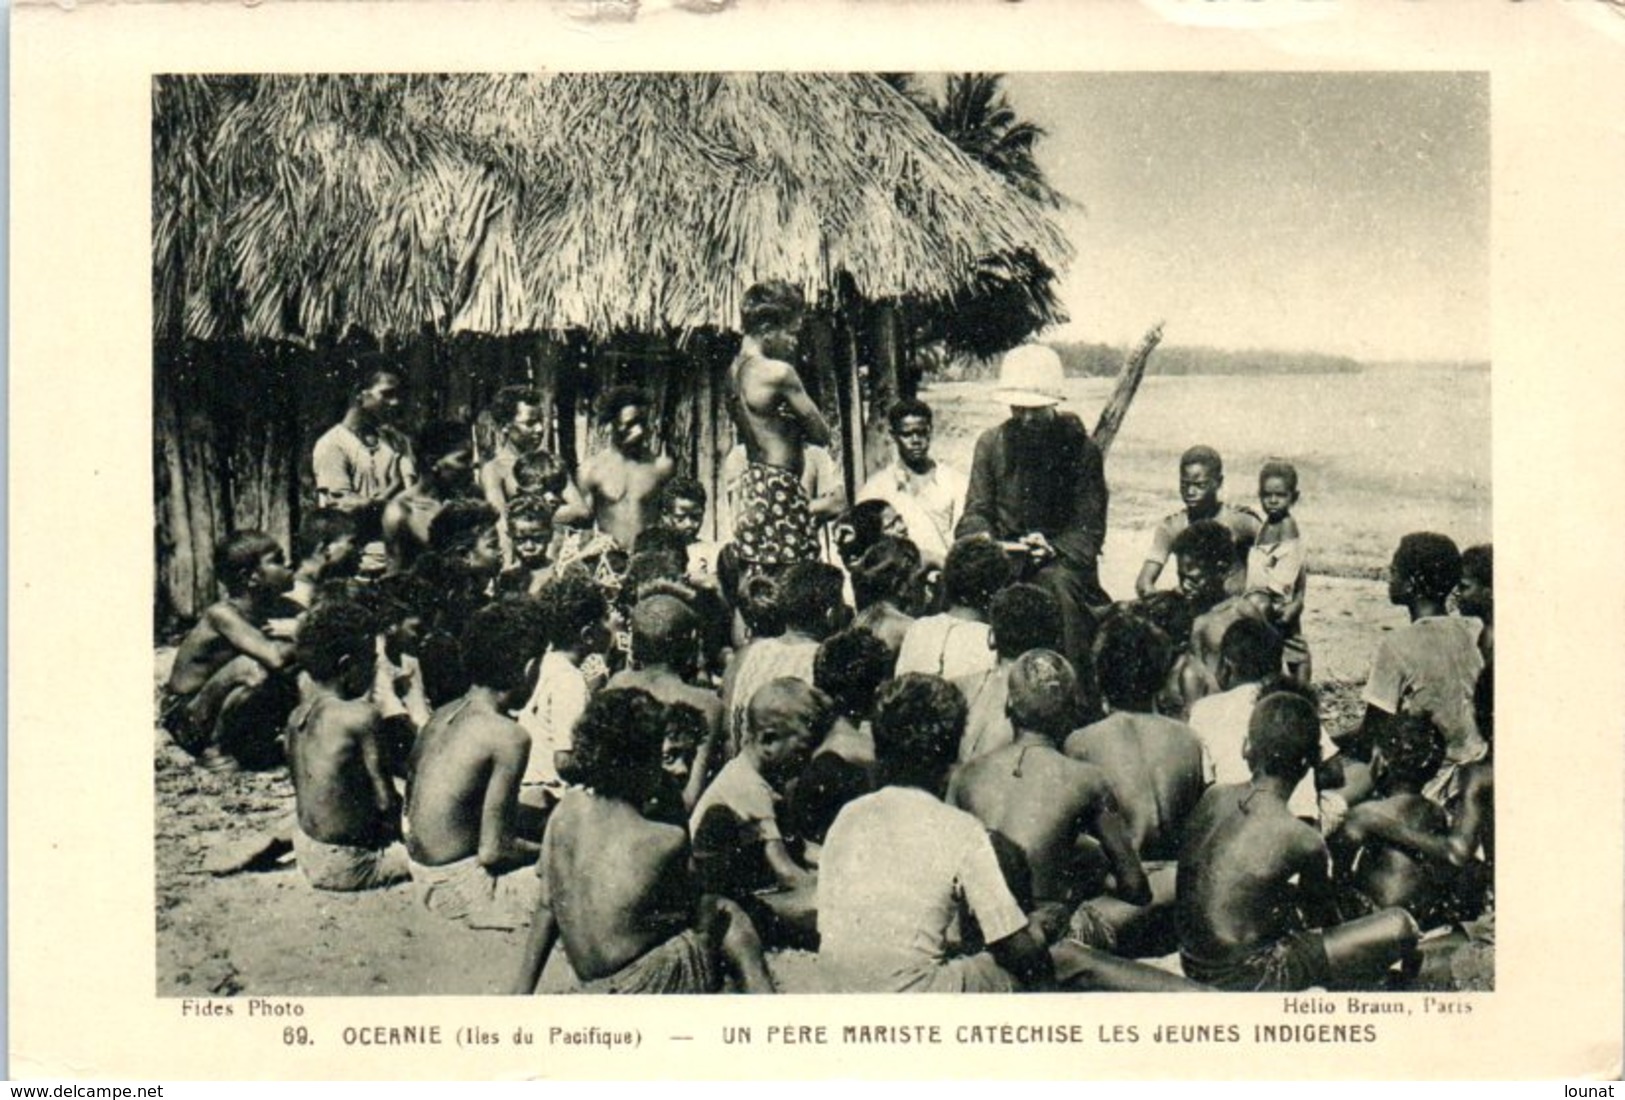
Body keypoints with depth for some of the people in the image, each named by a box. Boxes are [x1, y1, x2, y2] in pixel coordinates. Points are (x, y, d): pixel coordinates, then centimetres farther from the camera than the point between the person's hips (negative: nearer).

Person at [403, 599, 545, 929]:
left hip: (421, 873, 8)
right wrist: (548, 852, -2)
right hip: (459, 888, -8)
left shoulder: (442, 715, 3)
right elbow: (492, 850, -20)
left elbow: (408, 815, 12)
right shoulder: (508, 736, -20)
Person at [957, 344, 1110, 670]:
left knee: (1059, 583, -36)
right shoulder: (991, 443, 6)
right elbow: (975, 513, 6)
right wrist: (984, 541, -18)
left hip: (1059, 560, -2)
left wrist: (1052, 547, -23)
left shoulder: (1081, 448, -2)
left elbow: (1089, 529, -3)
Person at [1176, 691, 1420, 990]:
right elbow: (1325, 919, 3)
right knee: (1401, 926, -2)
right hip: (1246, 981, -7)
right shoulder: (1304, 841, -18)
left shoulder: (1213, 797, -4)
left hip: (1191, 962, 7)